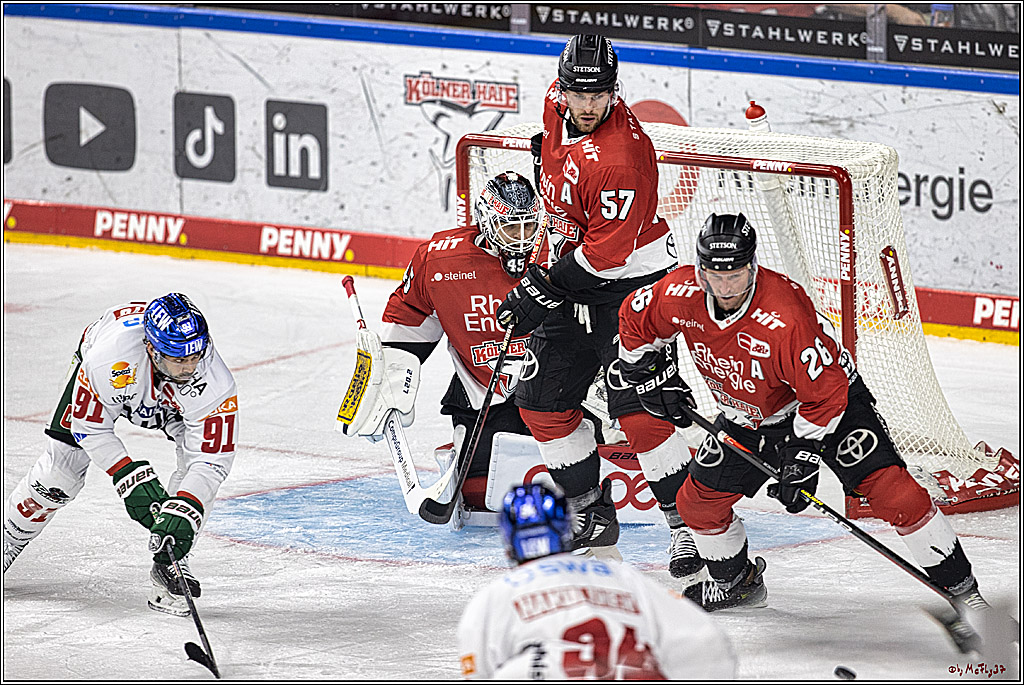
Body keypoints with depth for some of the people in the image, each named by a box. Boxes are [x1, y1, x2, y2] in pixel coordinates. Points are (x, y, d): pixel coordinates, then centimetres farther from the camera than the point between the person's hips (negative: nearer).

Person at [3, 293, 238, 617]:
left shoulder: (215, 382, -40)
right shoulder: (110, 358, -45)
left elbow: (213, 457, -35)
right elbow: (88, 424, -29)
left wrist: (182, 512, -47)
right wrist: (130, 477, -34)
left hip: (173, 400, 1)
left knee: (200, 462, -22)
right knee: (60, 468, -6)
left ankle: (169, 566, -7)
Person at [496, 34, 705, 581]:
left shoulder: (620, 157, -30)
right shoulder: (559, 103, -6)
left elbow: (606, 253, -27)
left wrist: (544, 290, -20)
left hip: (633, 281, -9)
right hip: (572, 279, 9)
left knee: (635, 409, -18)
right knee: (541, 402, 7)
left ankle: (689, 529, -10)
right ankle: (594, 519, 20)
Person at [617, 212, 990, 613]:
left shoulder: (784, 320, -38)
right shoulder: (681, 296, -21)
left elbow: (825, 393, -29)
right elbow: (636, 323, 2)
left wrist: (803, 455, -28)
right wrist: (653, 375, -1)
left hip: (832, 397, -6)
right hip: (749, 417, 6)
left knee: (888, 487, -20)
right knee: (698, 501, 3)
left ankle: (959, 587, -12)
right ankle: (734, 581, 32)